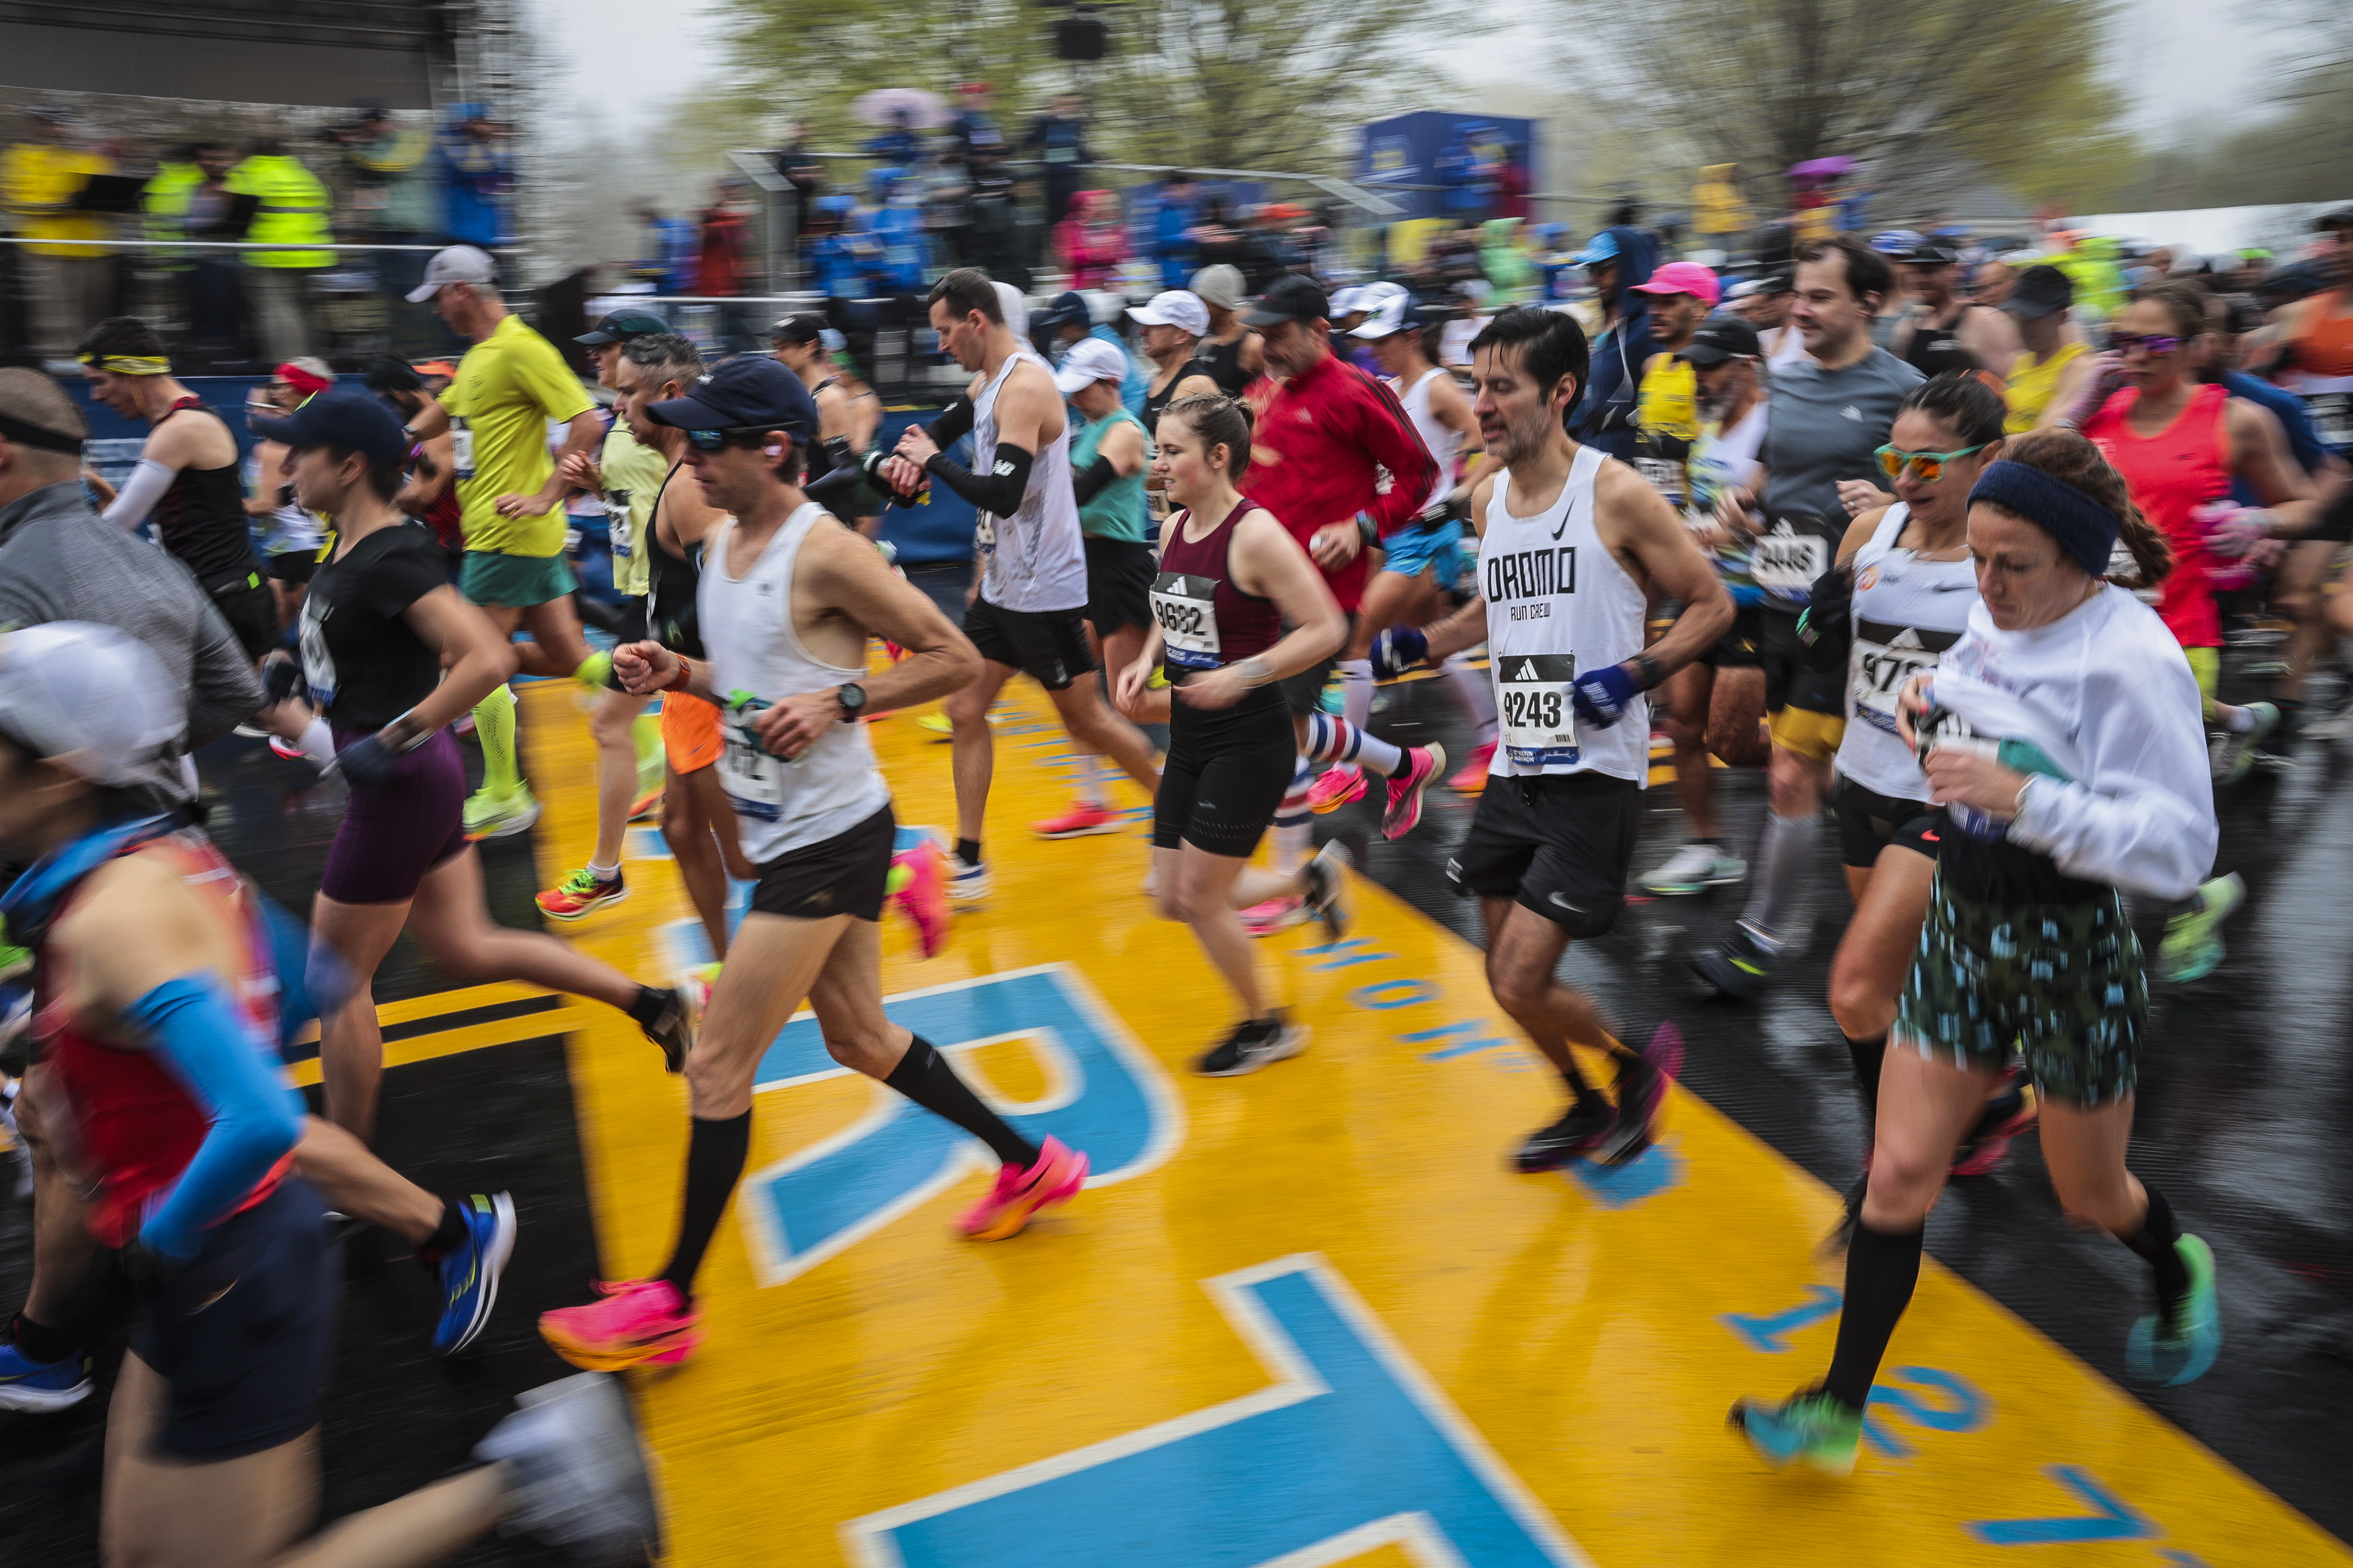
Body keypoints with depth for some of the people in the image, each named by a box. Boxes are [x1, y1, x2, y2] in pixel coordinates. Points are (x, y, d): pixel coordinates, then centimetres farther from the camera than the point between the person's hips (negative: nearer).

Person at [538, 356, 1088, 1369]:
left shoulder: (824, 554, -18)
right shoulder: (723, 541, 8)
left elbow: (956, 659, -14)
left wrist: (839, 702, -23)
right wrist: (674, 671, 2)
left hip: (829, 838, -10)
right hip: (785, 833, 10)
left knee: (716, 1068, -2)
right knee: (859, 1037, 19)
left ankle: (670, 1304, 14)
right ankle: (1030, 1164, 35)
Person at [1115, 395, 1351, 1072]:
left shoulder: (1255, 534, -18)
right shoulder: (1174, 527, 5)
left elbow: (1326, 629, -19)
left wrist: (1245, 674, -26)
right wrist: (1146, 663, 2)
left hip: (1248, 743, -8)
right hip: (1190, 738, 8)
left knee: (1200, 897, -1)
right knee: (1174, 899, 12)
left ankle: (1268, 1026, 24)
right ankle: (1312, 880, 34)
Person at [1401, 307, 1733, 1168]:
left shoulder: (1616, 494, -12)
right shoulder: (1487, 497, 7)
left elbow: (1711, 604, -5)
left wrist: (1633, 675, -19)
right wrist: (1419, 643, 9)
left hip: (1596, 774, -7)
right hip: (1516, 768, 7)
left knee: (1521, 982, -9)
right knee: (1509, 976, 13)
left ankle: (1639, 1063, 21)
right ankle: (1587, 1108, 39)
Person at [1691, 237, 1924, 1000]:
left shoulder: (1899, 388, -8)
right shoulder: (1786, 381, 10)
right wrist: (1740, 498, 4)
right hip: (1779, 599, 7)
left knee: (1792, 776, -7)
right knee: (1818, 771, 16)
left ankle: (1759, 941, 3)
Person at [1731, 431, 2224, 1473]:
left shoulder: (2135, 661, -20)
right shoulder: (1992, 623, 1)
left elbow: (2180, 845, -24)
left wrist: (2020, 798, -33)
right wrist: (1930, 707, 0)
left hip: (2073, 950, -5)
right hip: (1961, 926, 6)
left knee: (2090, 1197, 17)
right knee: (1900, 1170, 4)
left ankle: (2179, 1275, 55)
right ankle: (1838, 1411, 13)